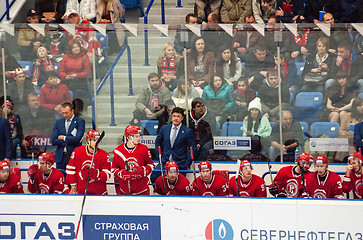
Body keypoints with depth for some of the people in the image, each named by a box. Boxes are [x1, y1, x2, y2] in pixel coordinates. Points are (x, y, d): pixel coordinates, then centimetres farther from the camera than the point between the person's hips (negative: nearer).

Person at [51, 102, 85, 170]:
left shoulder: (80, 121, 1)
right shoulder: (58, 122, 14)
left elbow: (77, 139, -13)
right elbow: (53, 141, 4)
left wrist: (64, 138, -2)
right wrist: (68, 141, -6)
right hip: (61, 157, 4)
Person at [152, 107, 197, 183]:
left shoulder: (188, 131, -1)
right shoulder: (164, 128, 9)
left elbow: (193, 148, 2)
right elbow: (157, 142, 22)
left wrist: (187, 163, -4)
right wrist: (160, 156, 12)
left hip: (179, 163, -3)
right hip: (165, 162, 3)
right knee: (153, 177, -17)